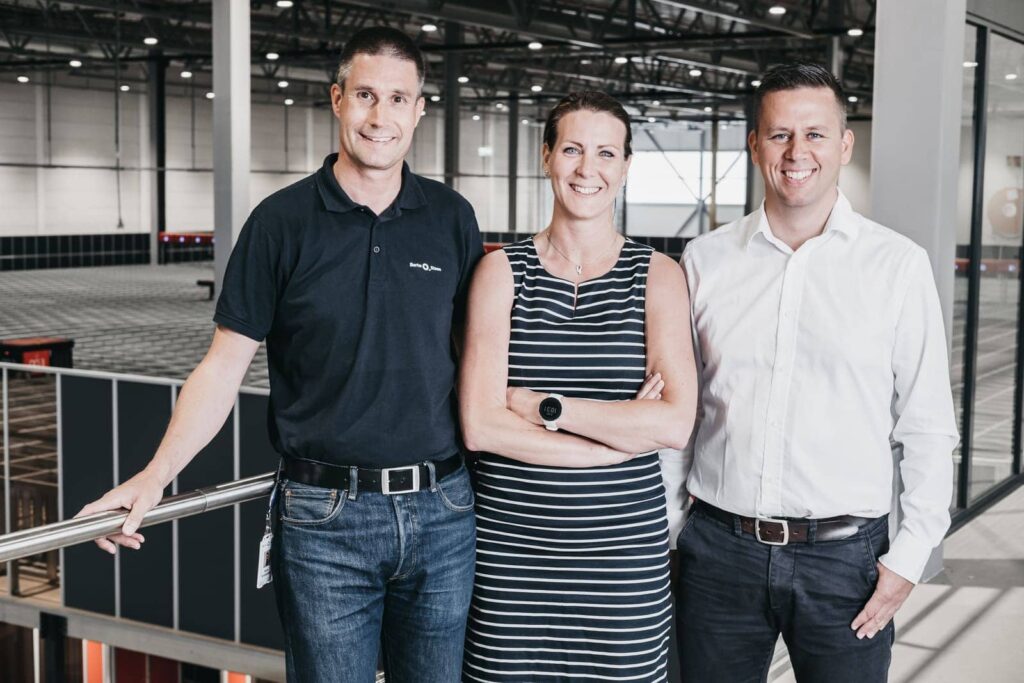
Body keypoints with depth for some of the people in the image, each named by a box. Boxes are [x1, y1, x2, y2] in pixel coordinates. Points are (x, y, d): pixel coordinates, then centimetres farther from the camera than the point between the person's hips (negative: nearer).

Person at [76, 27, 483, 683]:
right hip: (325, 517, -2)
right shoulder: (282, 221, -2)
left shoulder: (452, 218, 4)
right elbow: (225, 365, -2)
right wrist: (156, 475, -12)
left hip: (443, 511, 3)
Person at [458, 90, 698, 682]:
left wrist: (544, 407, -12)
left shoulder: (658, 276, 1)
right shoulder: (503, 271, 2)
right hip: (512, 548, 0)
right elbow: (480, 426, -10)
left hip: (625, 546, 0)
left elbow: (676, 424, -12)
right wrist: (621, 437, -11)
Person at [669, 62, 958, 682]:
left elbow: (927, 428, 0)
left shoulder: (899, 265, -1)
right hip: (720, 549, 2)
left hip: (845, 558, -1)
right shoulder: (705, 260, 4)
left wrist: (910, 555, -5)